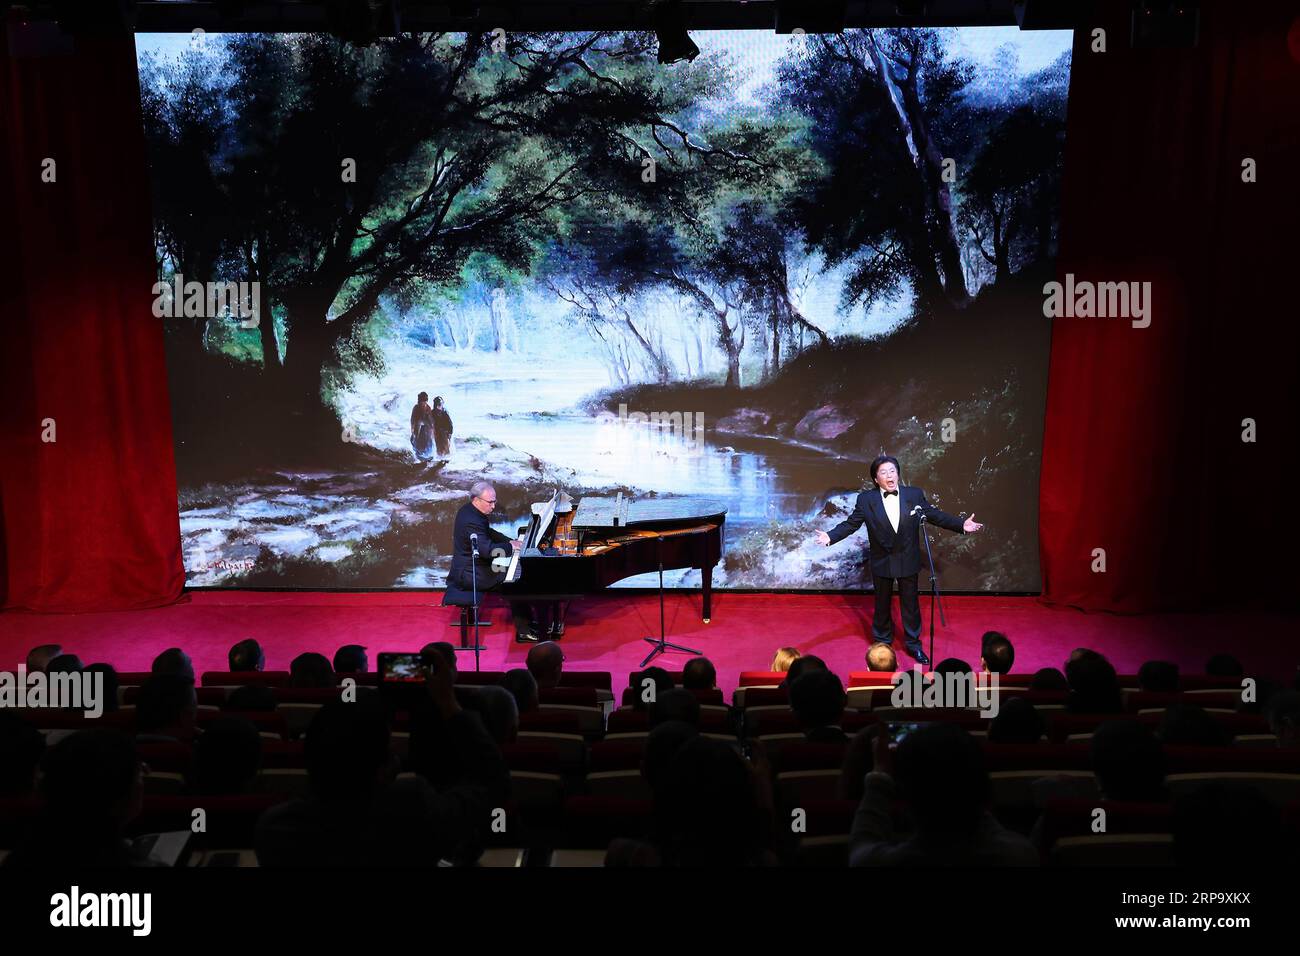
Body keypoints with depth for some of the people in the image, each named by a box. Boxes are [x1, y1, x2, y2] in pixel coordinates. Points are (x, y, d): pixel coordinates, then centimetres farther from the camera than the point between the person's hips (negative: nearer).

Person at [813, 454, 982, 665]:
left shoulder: (915, 495, -6)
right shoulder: (866, 500, -9)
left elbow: (936, 515, -1)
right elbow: (851, 523, -7)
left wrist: (961, 525, -8)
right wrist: (830, 537, -21)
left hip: (908, 561, 1)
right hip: (882, 562, 0)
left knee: (911, 604, 11)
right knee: (882, 604, 14)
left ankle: (914, 645, 26)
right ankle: (882, 644, 31)